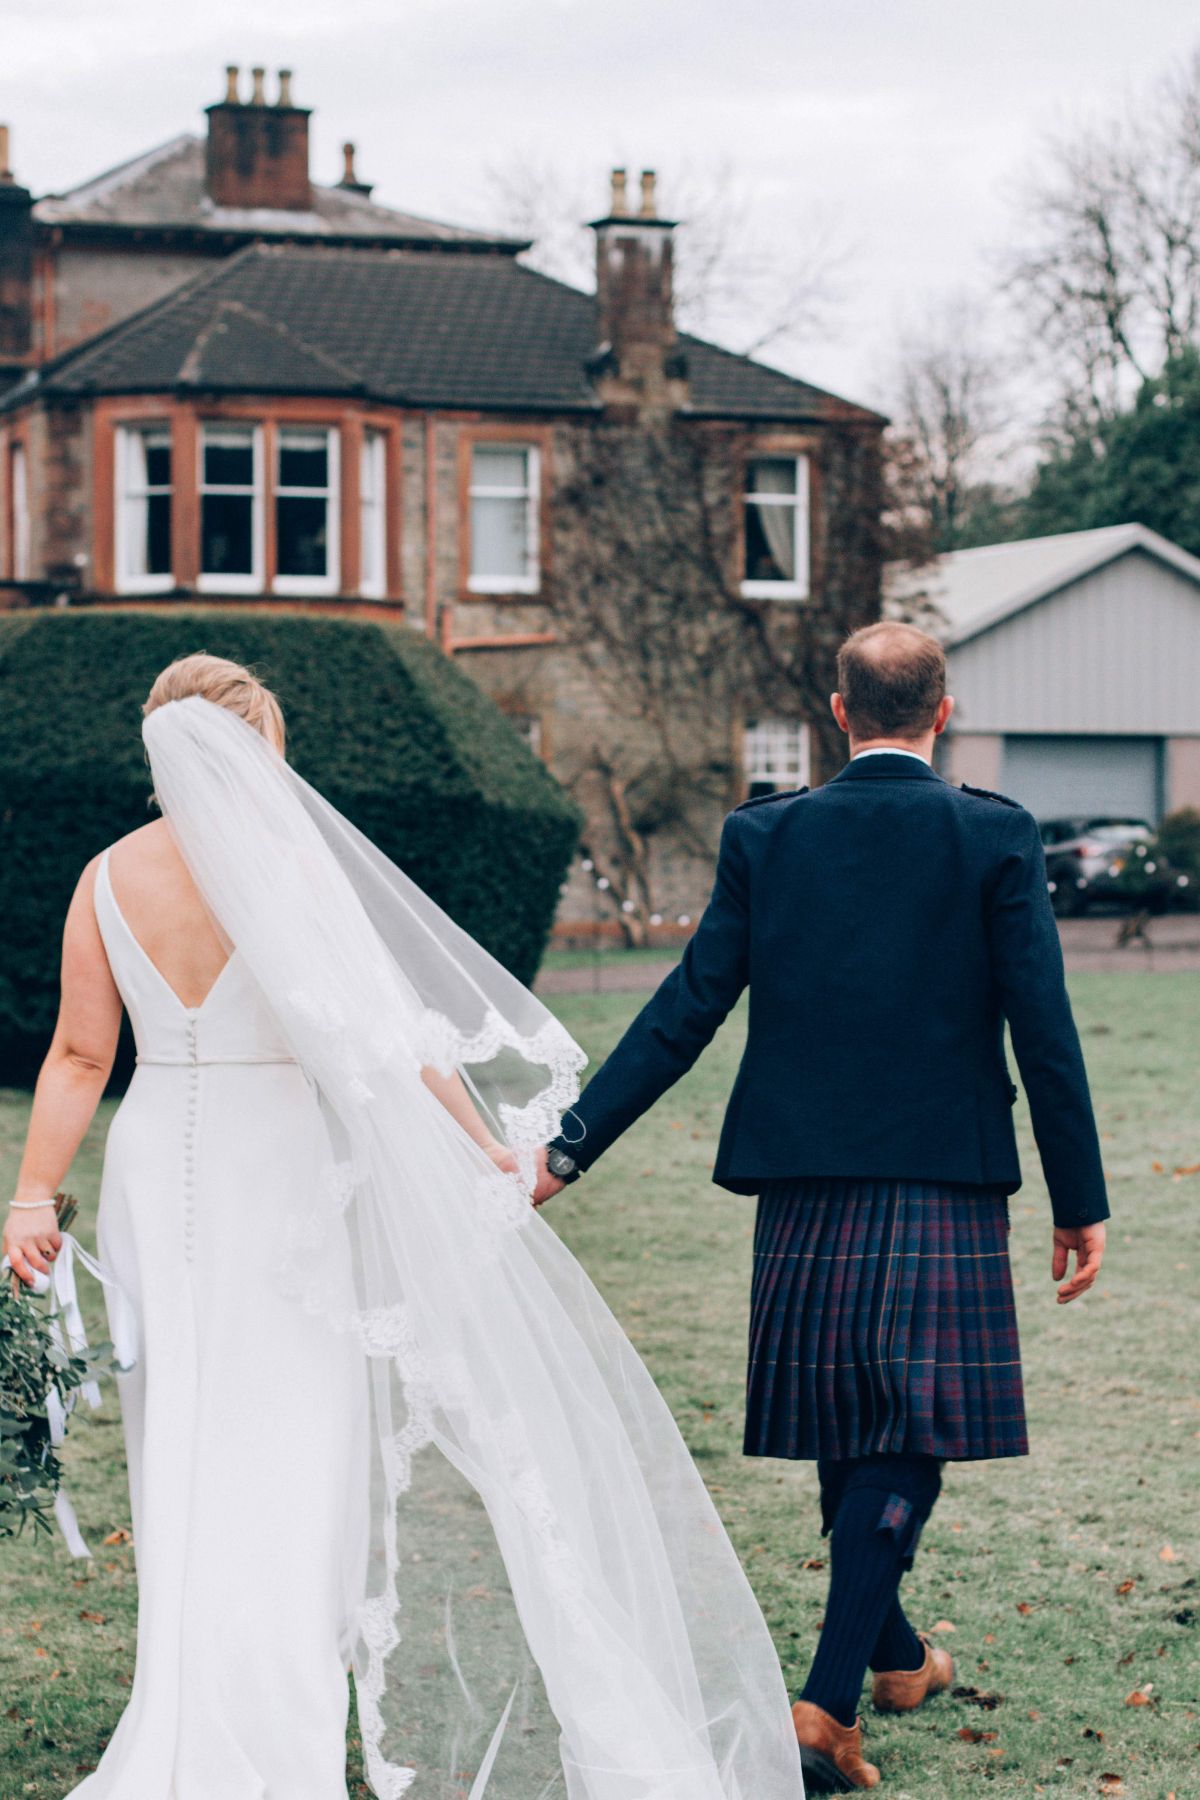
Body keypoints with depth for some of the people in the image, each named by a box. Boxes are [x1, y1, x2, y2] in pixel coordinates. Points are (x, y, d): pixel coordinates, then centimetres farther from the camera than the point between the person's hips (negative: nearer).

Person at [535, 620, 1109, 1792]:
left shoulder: (765, 835, 2)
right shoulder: (995, 837, -3)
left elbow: (686, 1010, -1)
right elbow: (1043, 1031, -5)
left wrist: (571, 1148, 4)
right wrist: (1080, 1202, 2)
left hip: (805, 1183, 3)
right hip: (943, 1180, -3)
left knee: (845, 1424, 17)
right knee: (908, 1437, -1)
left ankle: (894, 1654, 34)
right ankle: (827, 1705, -10)